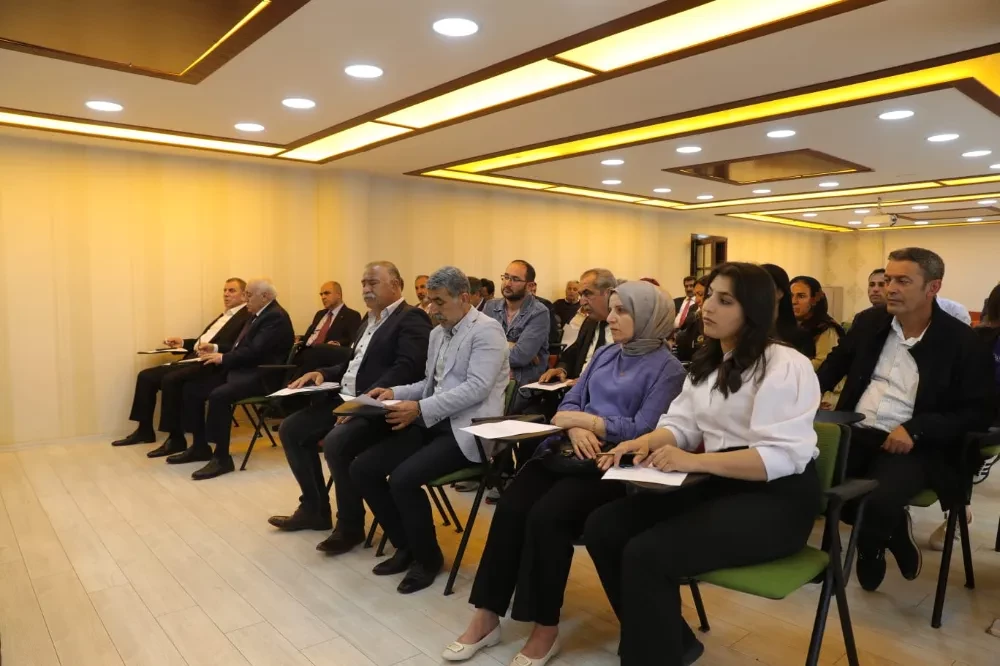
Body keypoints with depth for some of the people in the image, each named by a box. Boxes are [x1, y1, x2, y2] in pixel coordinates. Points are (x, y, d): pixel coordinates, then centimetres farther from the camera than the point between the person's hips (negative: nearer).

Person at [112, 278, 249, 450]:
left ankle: (176, 438, -19)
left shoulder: (247, 317, -6)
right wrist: (183, 343, 17)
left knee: (170, 379, -29)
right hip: (194, 359, 10)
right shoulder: (225, 315, 25)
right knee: (146, 376, 4)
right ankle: (145, 430, 12)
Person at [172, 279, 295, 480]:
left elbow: (254, 351, -23)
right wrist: (216, 349, 9)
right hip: (242, 370, 11)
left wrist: (223, 358, -14)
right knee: (192, 388, 5)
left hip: (260, 376, -11)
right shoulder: (258, 315, 19)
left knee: (219, 395, -33)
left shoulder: (276, 317, -14)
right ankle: (200, 446, 13)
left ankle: (222, 458, -23)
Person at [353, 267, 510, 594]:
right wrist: (396, 392, 3)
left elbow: (476, 388, -21)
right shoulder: (437, 333, 16)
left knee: (403, 478, -27)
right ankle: (405, 545, 13)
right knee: (362, 468, -4)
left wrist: (420, 409, -26)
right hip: (432, 422, 9)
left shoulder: (486, 330, -11)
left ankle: (428, 556, 0)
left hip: (466, 430, -9)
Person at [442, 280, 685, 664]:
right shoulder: (604, 354, 19)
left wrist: (584, 419, -8)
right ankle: (486, 615, -9)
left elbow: (643, 431, -12)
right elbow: (569, 404, 13)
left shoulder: (666, 368, -2)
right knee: (510, 506, -19)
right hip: (573, 451, 6)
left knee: (547, 514, -28)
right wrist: (575, 429, -9)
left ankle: (546, 628, -10)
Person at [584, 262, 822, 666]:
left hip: (776, 498, -8)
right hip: (718, 483, 8)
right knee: (603, 527, -6)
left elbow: (782, 457, -22)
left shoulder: (786, 366, -13)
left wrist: (694, 461, -31)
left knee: (647, 554, -27)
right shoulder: (707, 362, 14)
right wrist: (646, 442, -11)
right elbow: (681, 423, 12)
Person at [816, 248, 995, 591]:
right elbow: (838, 360, 26)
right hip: (855, 432, 5)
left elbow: (978, 412, -5)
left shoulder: (964, 343, -4)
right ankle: (892, 529, 6)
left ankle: (870, 551, 6)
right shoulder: (869, 322, 8)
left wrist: (916, 429, -20)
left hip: (914, 445, -5)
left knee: (880, 500, -33)